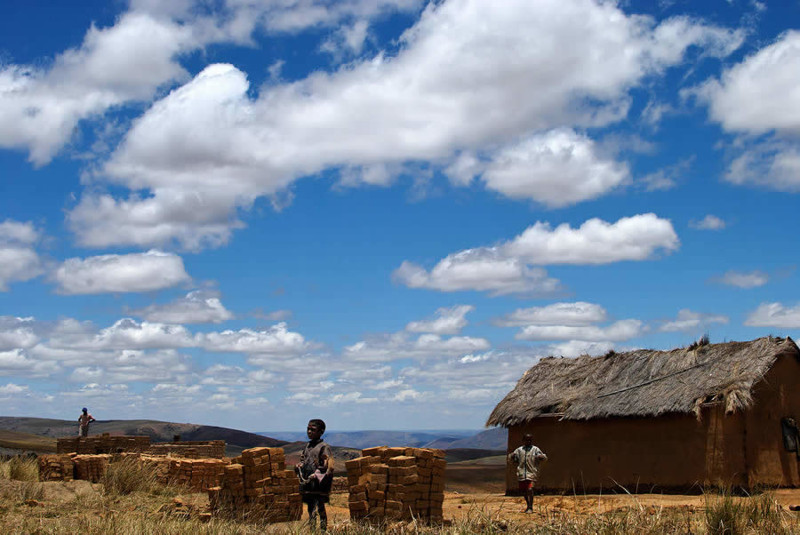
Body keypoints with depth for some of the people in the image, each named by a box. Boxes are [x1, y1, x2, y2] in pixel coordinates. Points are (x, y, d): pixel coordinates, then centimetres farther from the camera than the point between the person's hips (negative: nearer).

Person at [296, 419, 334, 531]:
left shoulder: (324, 447, -7)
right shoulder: (307, 446, 15)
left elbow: (328, 468, -11)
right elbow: (303, 460, 26)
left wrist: (316, 475, -19)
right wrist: (299, 466, 4)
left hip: (318, 485, -7)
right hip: (307, 483, 7)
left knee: (320, 508, -6)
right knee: (310, 509, 13)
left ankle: (323, 529, -3)